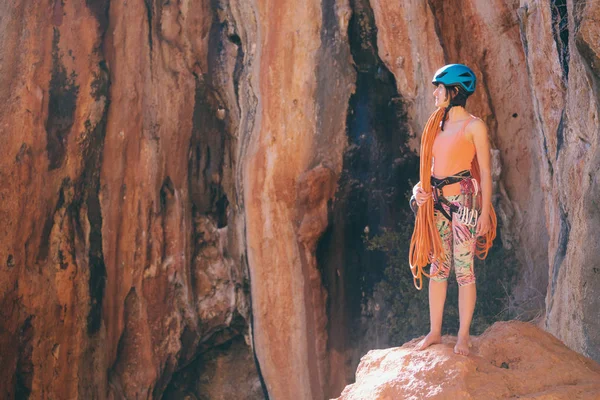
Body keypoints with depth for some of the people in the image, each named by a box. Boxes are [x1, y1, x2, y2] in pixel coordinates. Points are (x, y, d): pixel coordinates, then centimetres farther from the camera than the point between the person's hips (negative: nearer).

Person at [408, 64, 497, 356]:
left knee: (463, 269, -3)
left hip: (464, 200, -6)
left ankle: (464, 335, 4)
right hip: (437, 201, 6)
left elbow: (485, 171, -6)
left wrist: (485, 212, -11)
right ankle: (434, 332, 14)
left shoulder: (474, 126, -5)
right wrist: (421, 189, 2)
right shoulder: (437, 124, 14)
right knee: (437, 267, 8)